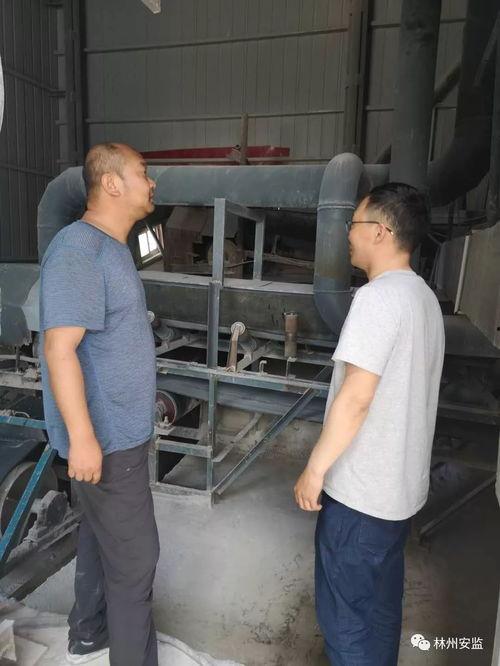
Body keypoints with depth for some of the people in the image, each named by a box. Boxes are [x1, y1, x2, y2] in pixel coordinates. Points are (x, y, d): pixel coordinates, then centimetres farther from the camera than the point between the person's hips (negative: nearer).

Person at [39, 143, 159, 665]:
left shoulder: (111, 247, 11)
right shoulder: (77, 250, -21)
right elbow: (60, 348, -26)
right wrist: (82, 436, -25)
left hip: (121, 428, 10)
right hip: (105, 436, -10)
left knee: (100, 537, 24)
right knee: (134, 557, 4)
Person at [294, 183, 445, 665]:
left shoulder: (378, 297, -21)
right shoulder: (424, 297, 9)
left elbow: (355, 398, -25)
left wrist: (315, 469, -14)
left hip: (360, 489, -9)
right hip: (401, 483, 9)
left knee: (344, 611, 10)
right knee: (381, 601, 24)